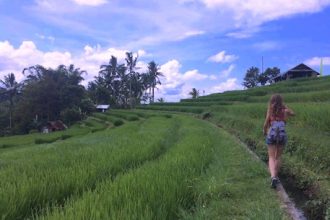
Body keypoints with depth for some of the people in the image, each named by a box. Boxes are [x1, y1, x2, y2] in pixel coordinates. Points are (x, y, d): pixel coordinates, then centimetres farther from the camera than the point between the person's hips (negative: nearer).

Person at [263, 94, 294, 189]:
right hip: (282, 135, 2)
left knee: (271, 158, 0)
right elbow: (293, 113, 28)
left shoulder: (270, 111, 2)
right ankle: (275, 176, 26)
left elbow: (266, 124, 1)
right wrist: (284, 106, 23)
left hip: (272, 135, -2)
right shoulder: (285, 111, 5)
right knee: (278, 157, 18)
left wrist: (264, 131, 20)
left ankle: (273, 177, -23)